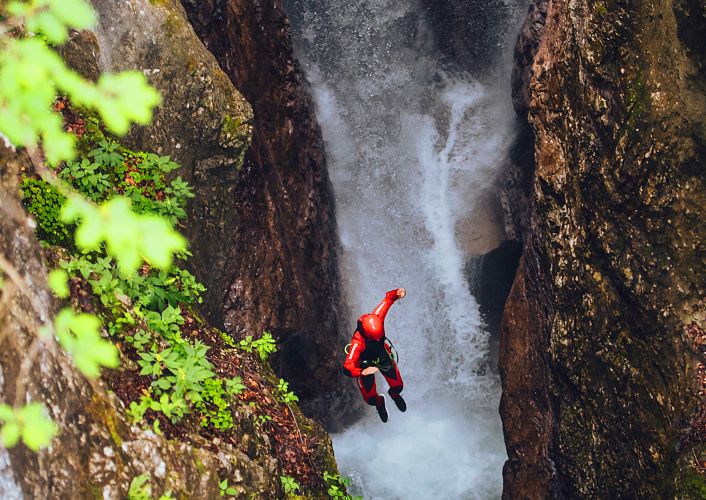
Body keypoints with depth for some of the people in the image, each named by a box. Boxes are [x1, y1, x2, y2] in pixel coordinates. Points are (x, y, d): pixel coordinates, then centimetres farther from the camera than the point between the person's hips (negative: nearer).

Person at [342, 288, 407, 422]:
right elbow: (347, 368, -48)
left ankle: (394, 393, 50)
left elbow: (388, 299, -21)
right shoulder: (358, 342, -45)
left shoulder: (377, 319, -34)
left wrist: (397, 293, -44)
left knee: (398, 386, 8)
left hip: (383, 356, 3)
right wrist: (362, 372, -67)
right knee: (370, 399, 2)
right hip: (365, 364, -3)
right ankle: (379, 402, 43)